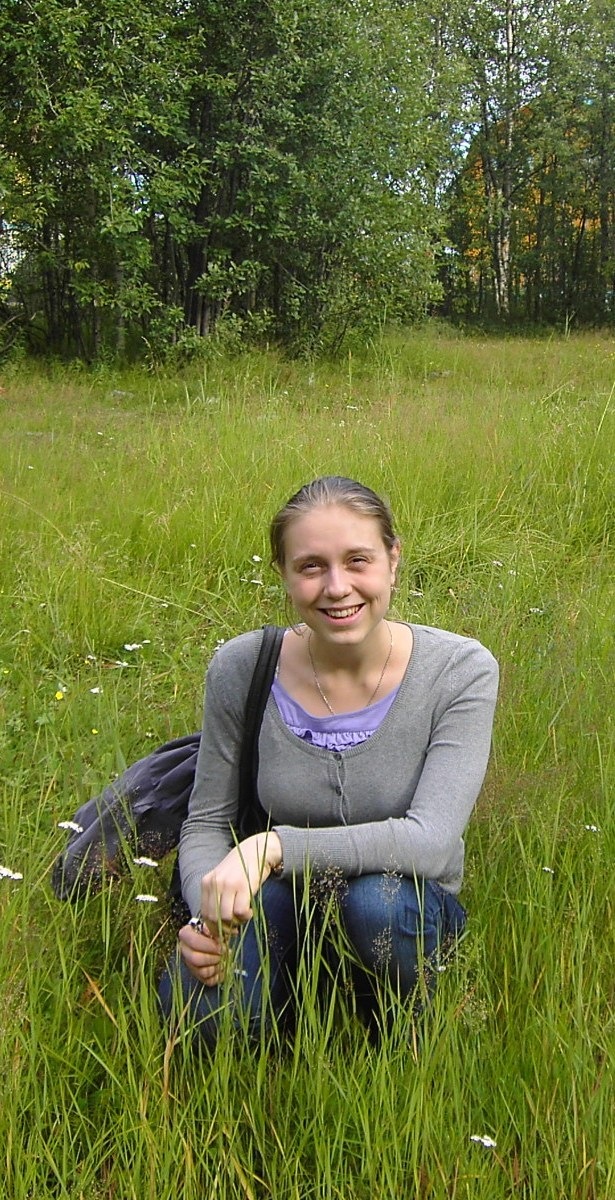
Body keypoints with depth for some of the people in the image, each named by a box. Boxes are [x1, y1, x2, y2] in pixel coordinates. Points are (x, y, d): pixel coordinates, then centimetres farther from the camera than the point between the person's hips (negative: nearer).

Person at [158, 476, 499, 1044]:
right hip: (281, 905, 1)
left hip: (413, 911, -1)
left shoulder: (461, 672, -16)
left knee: (377, 897, -36)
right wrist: (208, 913, -22)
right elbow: (206, 824, -1)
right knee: (198, 1004, -29)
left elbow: (431, 841, -25)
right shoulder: (240, 669, -11)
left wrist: (274, 846, -34)